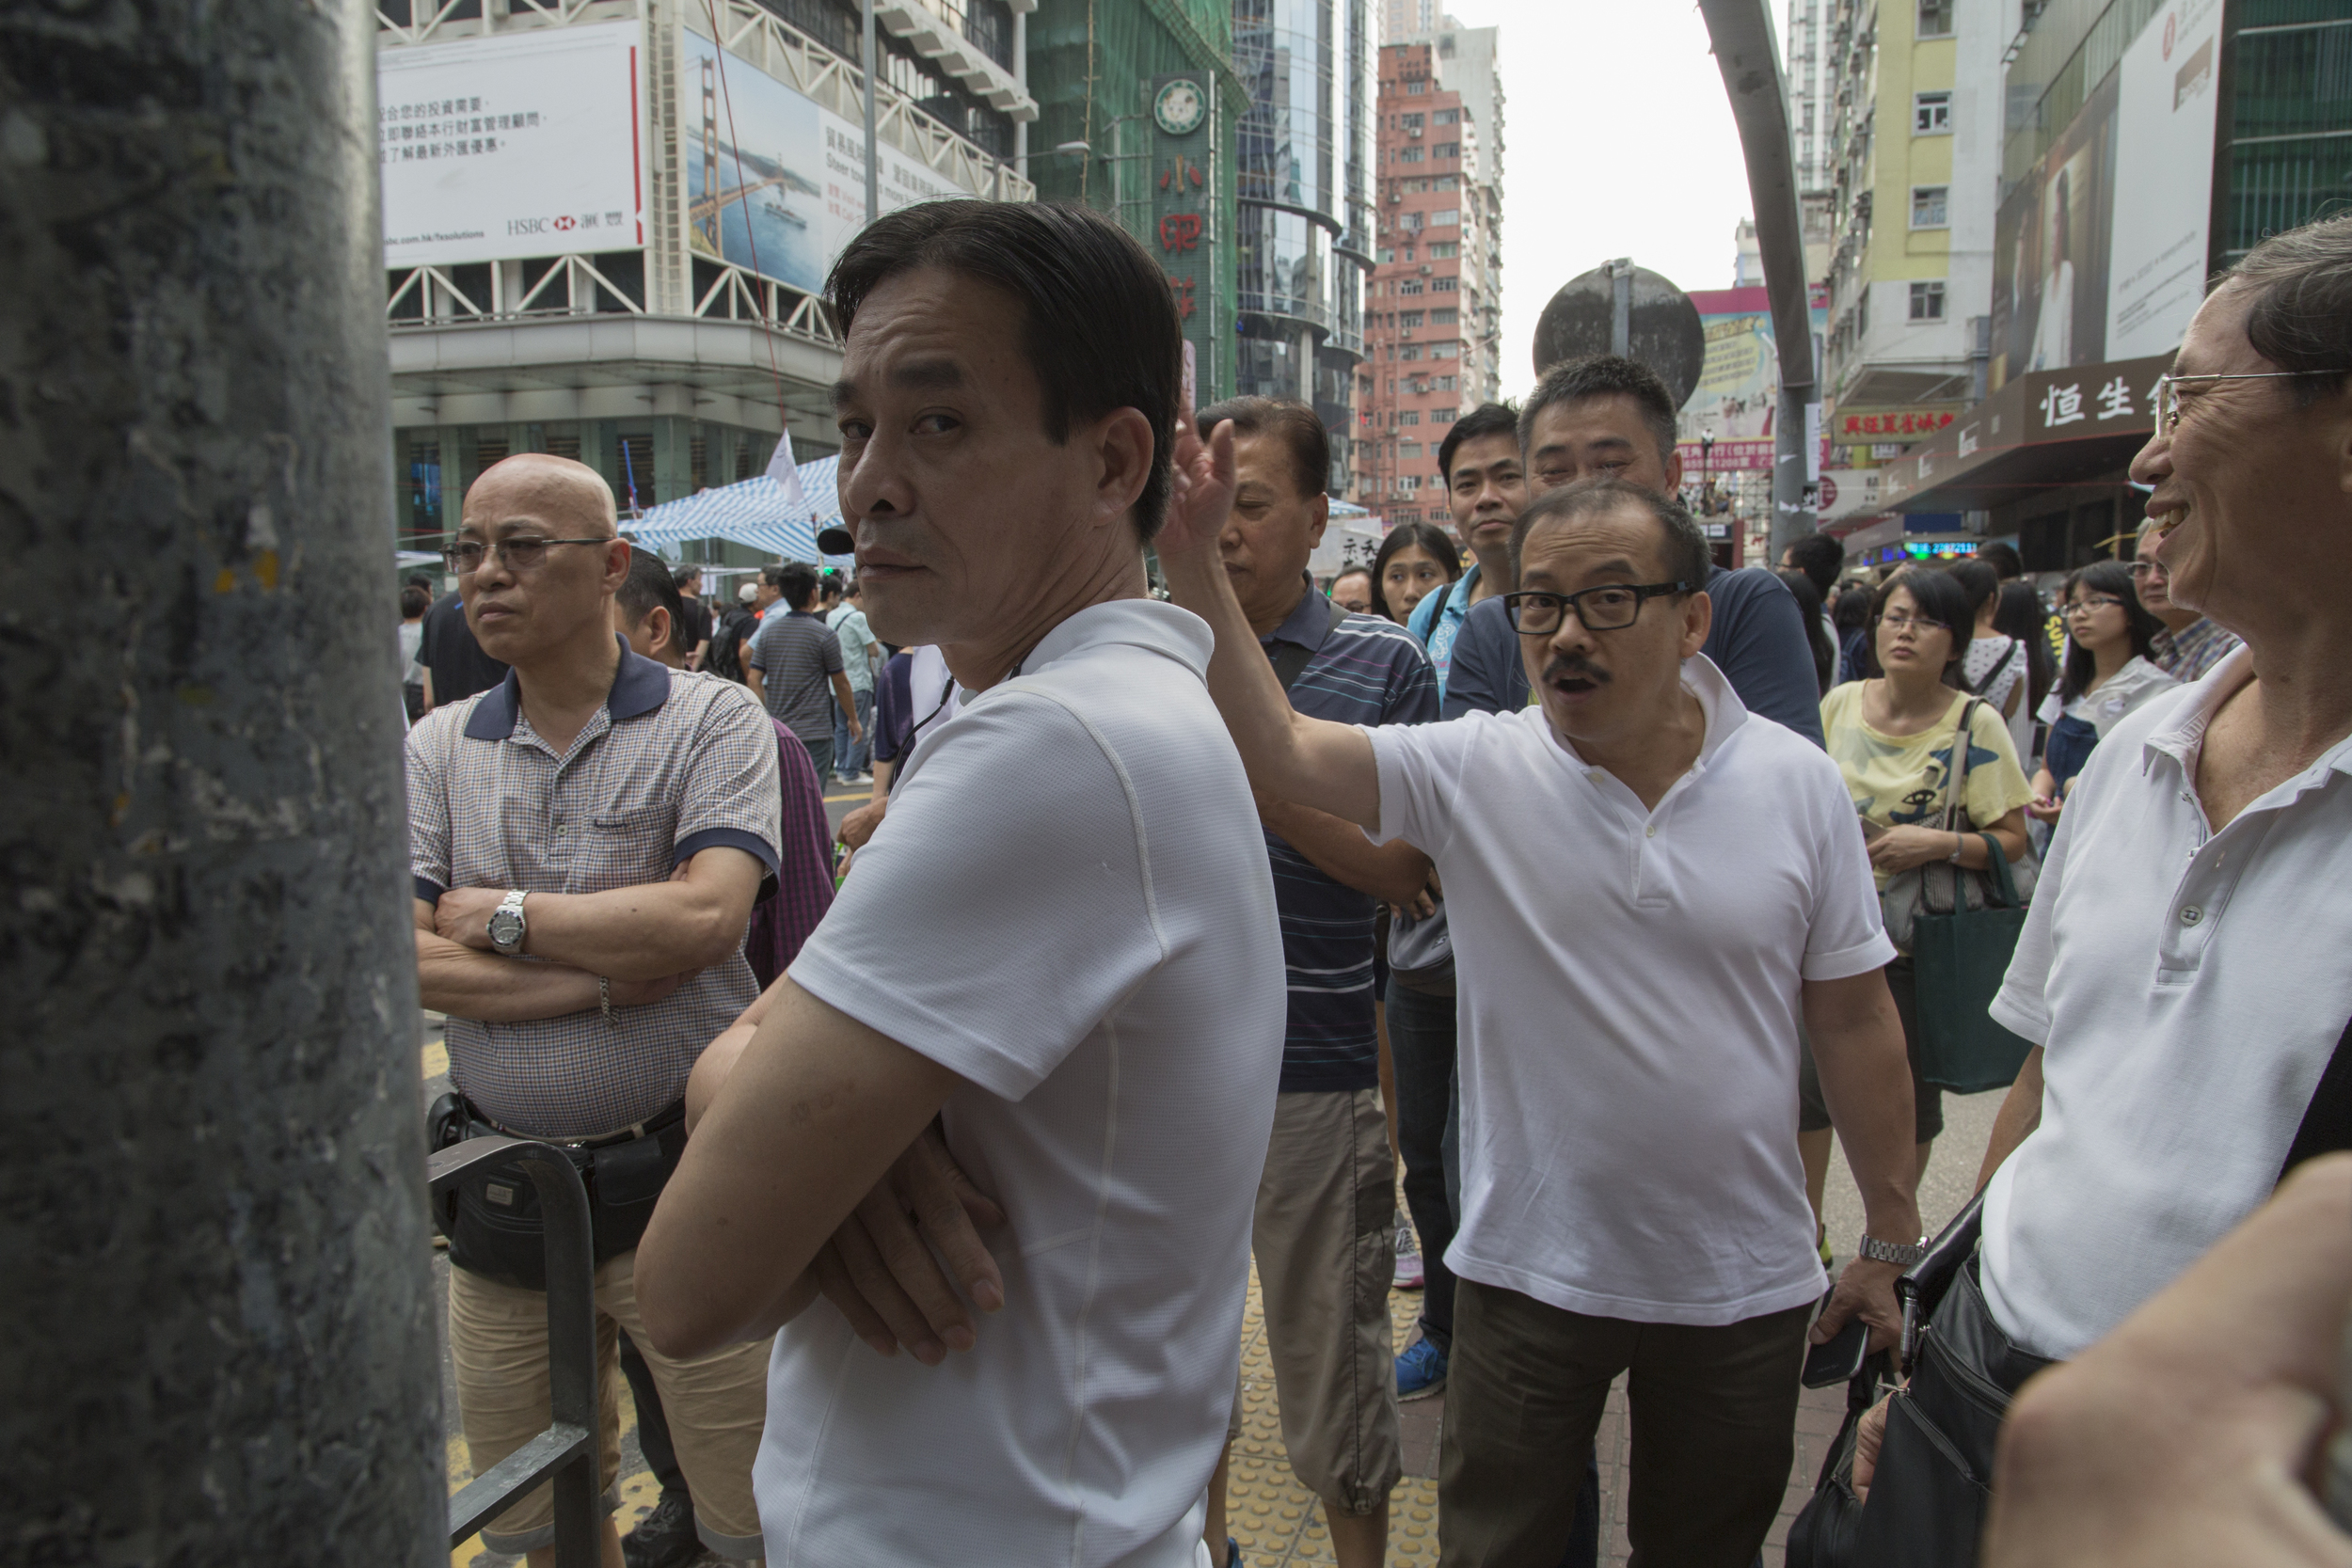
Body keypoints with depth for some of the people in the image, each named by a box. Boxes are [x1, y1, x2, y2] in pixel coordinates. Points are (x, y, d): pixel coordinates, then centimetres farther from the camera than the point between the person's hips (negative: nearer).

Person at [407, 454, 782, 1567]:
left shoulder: (711, 721, -6)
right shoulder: (437, 748, 5)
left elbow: (704, 915, -20)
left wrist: (501, 913, -10)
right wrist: (606, 976, -16)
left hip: (683, 1179, -4)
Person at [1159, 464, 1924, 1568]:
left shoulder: (1798, 783, -6)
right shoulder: (1473, 772, -11)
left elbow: (1854, 1021, 0)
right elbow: (1278, 747, -23)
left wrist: (1893, 1241, 4)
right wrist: (1192, 558, -34)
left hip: (1745, 1283, 2)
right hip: (1526, 1270, -1)